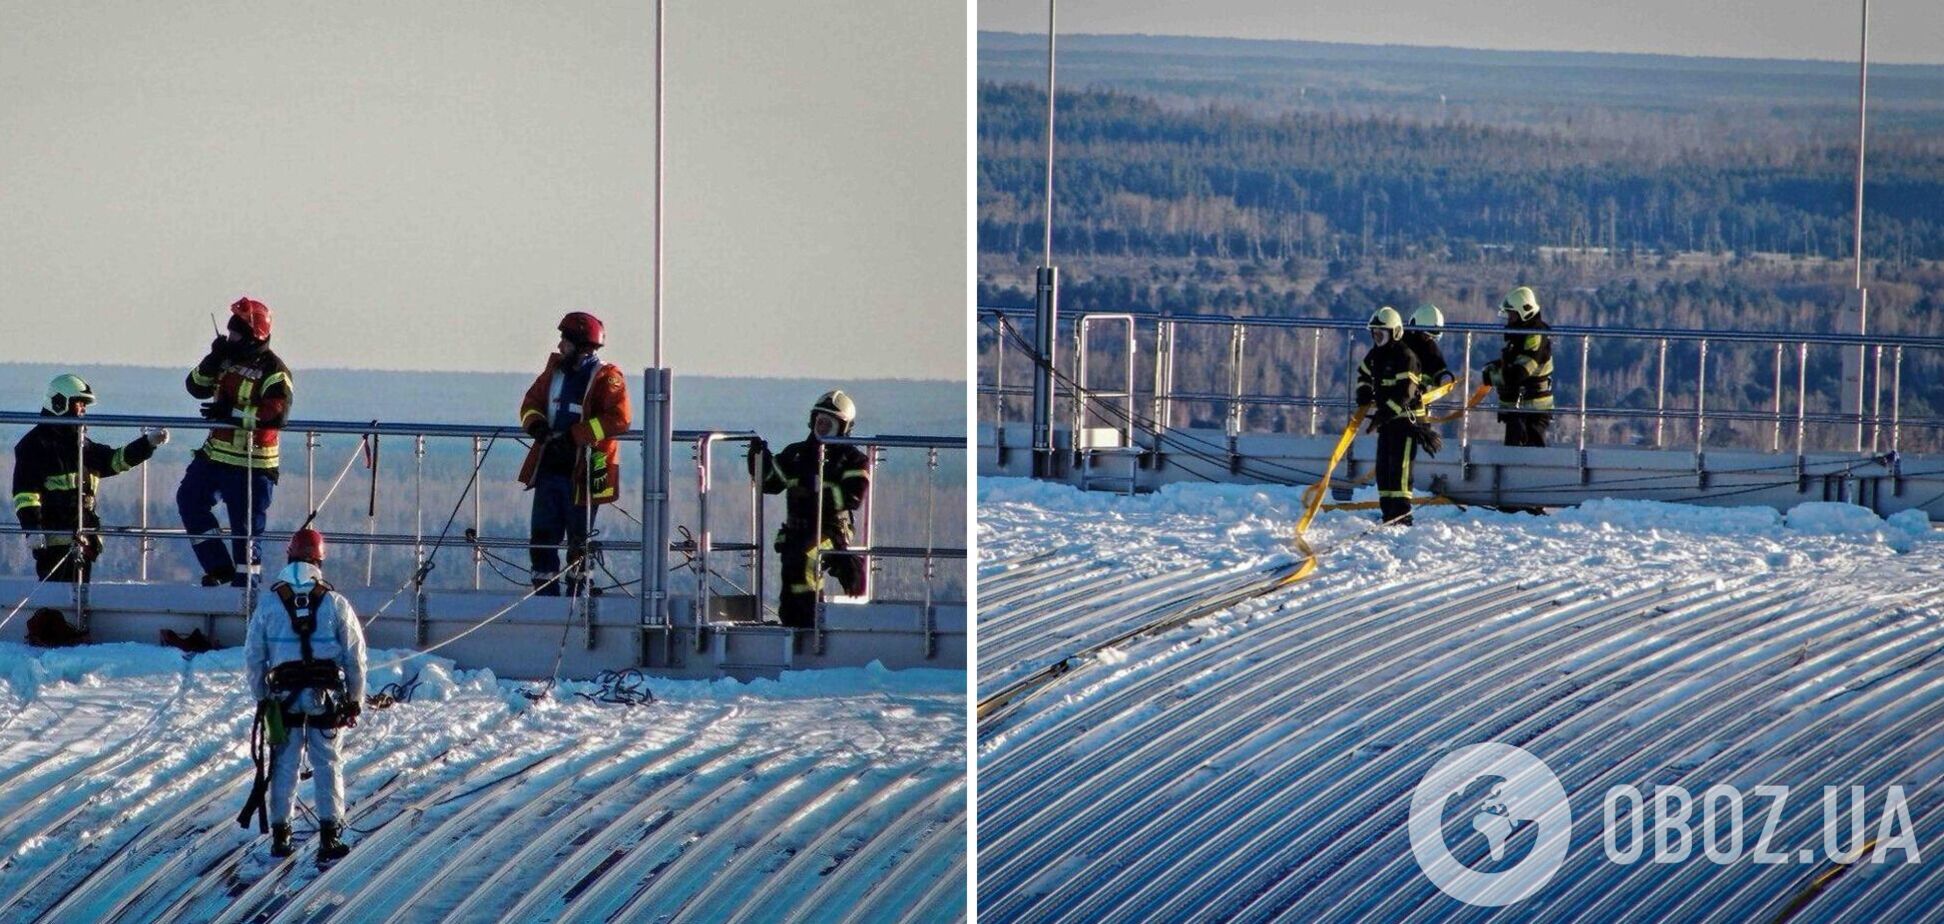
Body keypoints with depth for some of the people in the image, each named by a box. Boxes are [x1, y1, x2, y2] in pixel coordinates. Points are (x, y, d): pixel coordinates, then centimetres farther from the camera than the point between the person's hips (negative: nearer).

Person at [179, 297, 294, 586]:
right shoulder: (228, 359, 9)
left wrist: (233, 413, -28)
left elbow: (277, 413, -26)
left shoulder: (273, 370, -14)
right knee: (189, 498, 4)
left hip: (252, 463, -8)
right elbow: (197, 387, 9)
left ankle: (245, 581, 6)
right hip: (216, 453, 8)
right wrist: (212, 362, -9)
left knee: (246, 526, -4)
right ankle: (219, 567, 9)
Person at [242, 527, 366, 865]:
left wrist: (261, 698, 15)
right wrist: (355, 700, 11)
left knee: (284, 765, 10)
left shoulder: (268, 603, -1)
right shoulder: (335, 603, -3)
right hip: (328, 698, -1)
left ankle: (280, 834, 13)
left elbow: (253, 658, 4)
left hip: (283, 698, 1)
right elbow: (355, 656, 0)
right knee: (327, 766, 5)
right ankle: (330, 836, 1)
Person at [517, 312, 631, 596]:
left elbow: (618, 419, -19)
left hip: (583, 472, -6)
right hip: (549, 467, 6)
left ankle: (577, 589, 15)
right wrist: (535, 424, -4)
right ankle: (545, 591, 9)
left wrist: (575, 435, -23)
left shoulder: (606, 378, -9)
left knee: (579, 538, 4)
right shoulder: (555, 370, 11)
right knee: (543, 534, 3)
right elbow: (532, 400, 19)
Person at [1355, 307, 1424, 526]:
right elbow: (1364, 374, 30)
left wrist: (1384, 414, -29)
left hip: (1405, 416, -9)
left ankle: (1402, 514, -17)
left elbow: (1405, 394, -25)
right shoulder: (1374, 356, 10)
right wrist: (1364, 392, 9)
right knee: (1383, 466, 9)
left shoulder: (1405, 357, -17)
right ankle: (1387, 512, 15)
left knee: (1399, 465, -14)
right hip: (1385, 418, 9)